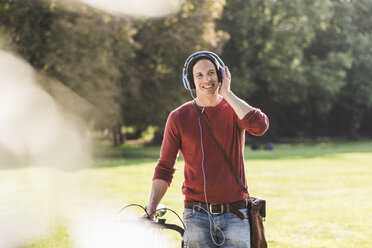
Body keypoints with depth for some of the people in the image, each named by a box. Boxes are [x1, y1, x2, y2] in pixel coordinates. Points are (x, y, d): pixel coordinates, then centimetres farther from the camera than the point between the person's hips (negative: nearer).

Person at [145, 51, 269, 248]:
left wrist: (226, 93, -12)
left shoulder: (235, 109, 4)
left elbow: (259, 126, -20)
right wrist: (150, 210, -5)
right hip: (197, 217, 0)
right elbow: (164, 169, 6)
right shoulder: (178, 117, 2)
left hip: (235, 216, 0)